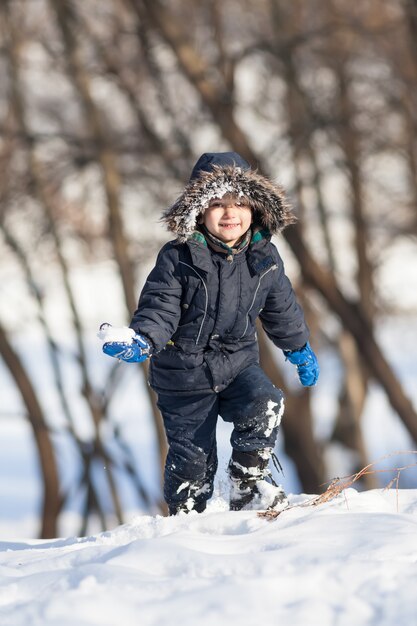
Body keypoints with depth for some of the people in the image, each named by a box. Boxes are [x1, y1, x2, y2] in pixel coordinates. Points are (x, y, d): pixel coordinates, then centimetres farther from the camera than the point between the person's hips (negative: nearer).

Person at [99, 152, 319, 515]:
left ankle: (248, 485, -8)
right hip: (185, 372, -2)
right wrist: (142, 341, -34)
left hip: (238, 362, 3)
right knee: (191, 457, 4)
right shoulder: (178, 258, -14)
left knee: (266, 405, -26)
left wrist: (300, 349, 25)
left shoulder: (264, 257, -1)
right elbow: (160, 309, -15)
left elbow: (282, 308, 14)